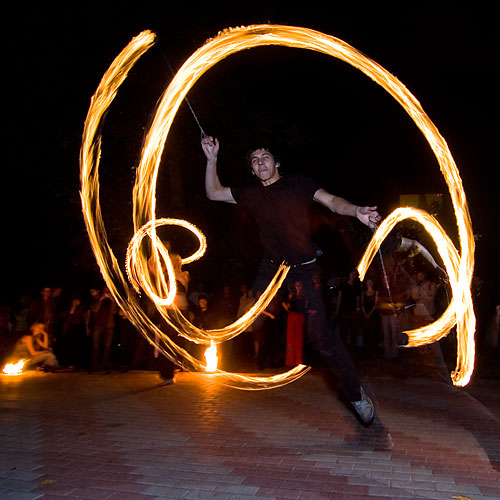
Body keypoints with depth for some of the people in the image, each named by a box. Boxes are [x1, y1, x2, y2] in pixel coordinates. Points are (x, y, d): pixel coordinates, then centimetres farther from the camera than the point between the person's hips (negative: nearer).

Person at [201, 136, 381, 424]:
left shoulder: (297, 183, 1)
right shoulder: (250, 194, 11)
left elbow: (331, 201, -9)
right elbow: (214, 193, 13)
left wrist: (356, 211, -29)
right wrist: (212, 159, 1)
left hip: (303, 270, -4)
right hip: (271, 269, 5)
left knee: (320, 333, -11)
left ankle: (356, 394, 3)